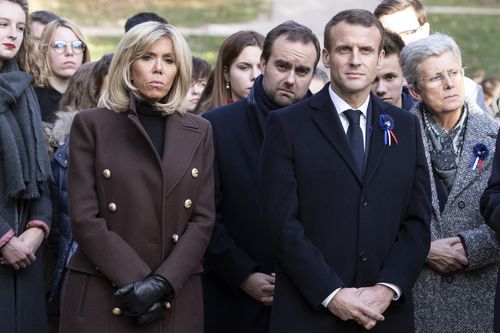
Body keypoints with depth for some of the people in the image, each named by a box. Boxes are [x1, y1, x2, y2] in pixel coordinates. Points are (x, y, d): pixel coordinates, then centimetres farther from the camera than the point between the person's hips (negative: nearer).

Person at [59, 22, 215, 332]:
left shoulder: (199, 132, 10)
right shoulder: (91, 124, 2)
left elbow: (203, 219, 4)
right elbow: (85, 218, -6)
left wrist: (162, 282, -11)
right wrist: (137, 283, -14)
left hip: (176, 300, 2)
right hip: (102, 298, -2)